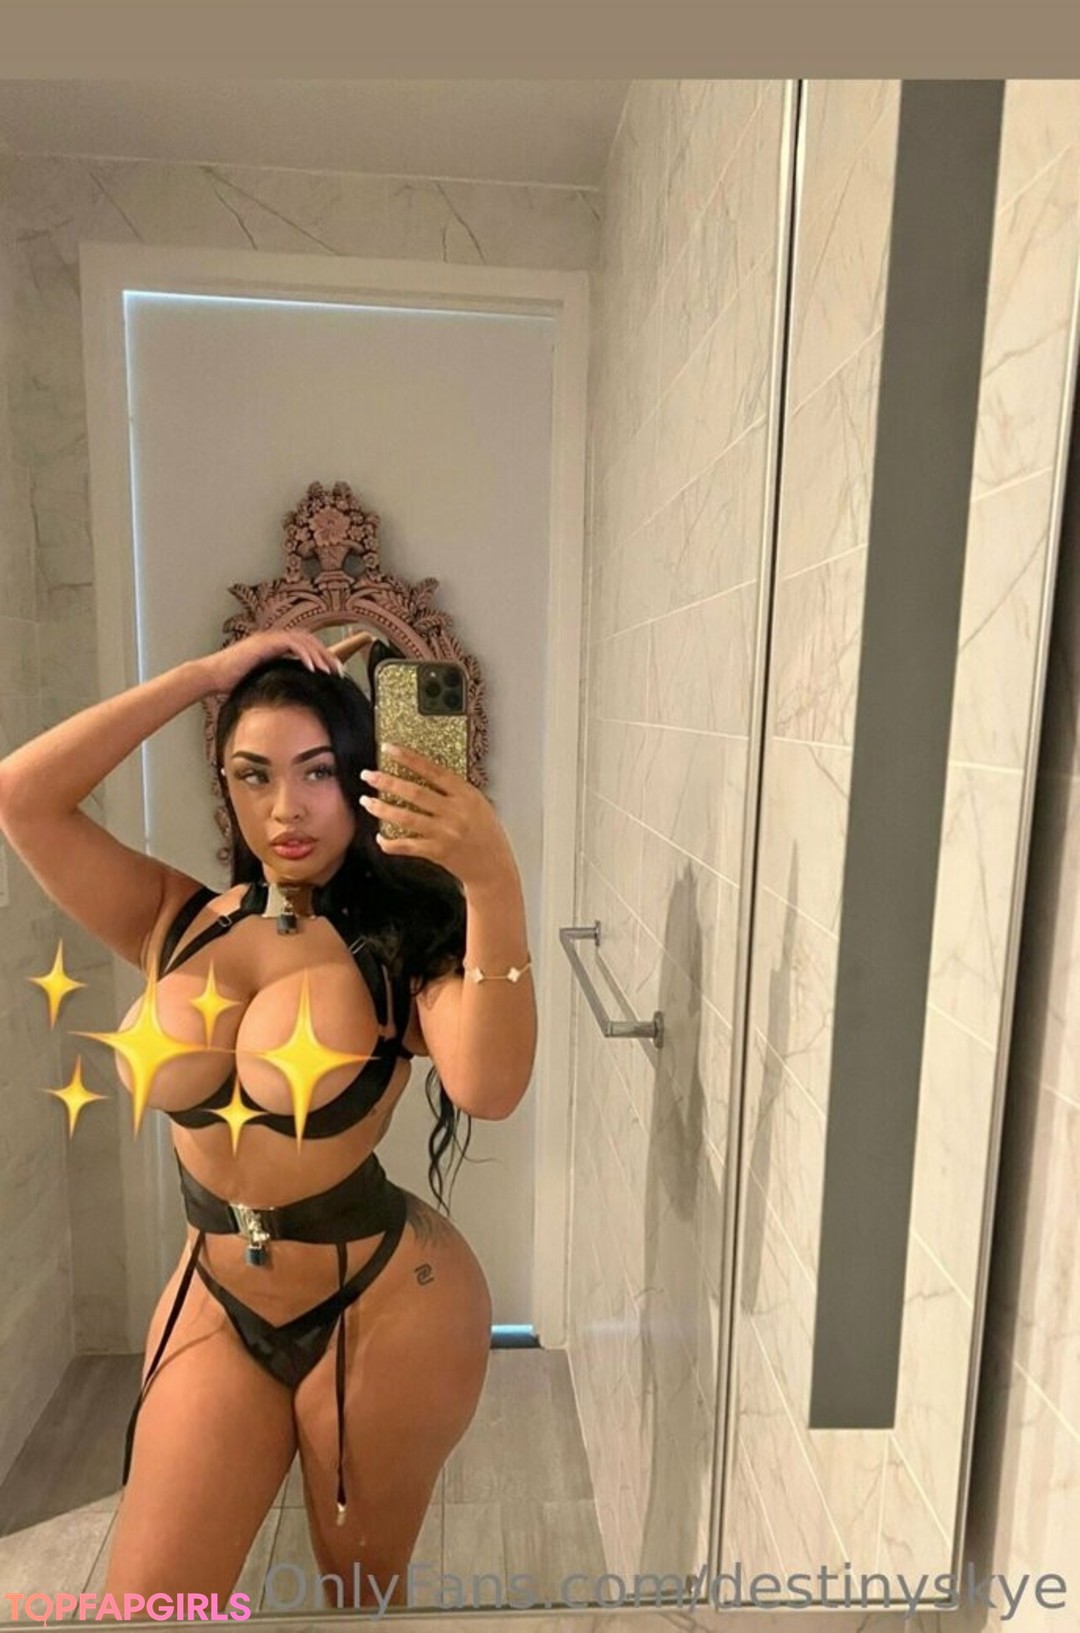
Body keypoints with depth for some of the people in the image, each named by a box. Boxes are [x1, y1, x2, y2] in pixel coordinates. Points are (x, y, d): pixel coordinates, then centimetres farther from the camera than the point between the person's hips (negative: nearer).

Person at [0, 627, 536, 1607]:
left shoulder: (403, 939, -15)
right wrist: (208, 674, -17)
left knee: (364, 1588, 22)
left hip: (386, 1307, -2)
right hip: (216, 1305, 3)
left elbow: (489, 1088, -32)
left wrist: (493, 885, -43)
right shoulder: (179, 921, -5)